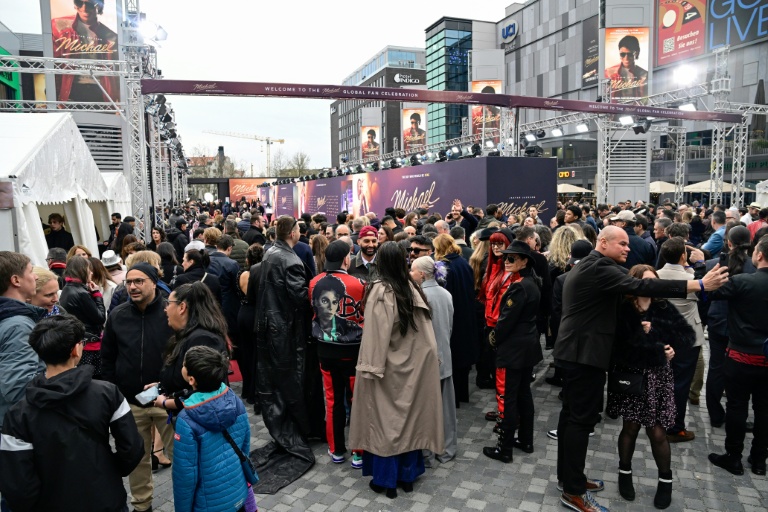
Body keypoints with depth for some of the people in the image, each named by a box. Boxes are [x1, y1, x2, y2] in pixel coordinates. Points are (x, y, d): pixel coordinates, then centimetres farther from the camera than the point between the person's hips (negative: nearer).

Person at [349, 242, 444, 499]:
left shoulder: (380, 290, -17)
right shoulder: (412, 287, -3)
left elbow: (375, 332, -18)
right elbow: (424, 329, 0)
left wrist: (371, 366, -14)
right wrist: (426, 358, 7)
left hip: (387, 364, -5)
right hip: (413, 363, 5)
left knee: (386, 418, 8)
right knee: (409, 415, 14)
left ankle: (386, 479, 18)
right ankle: (407, 475, 27)